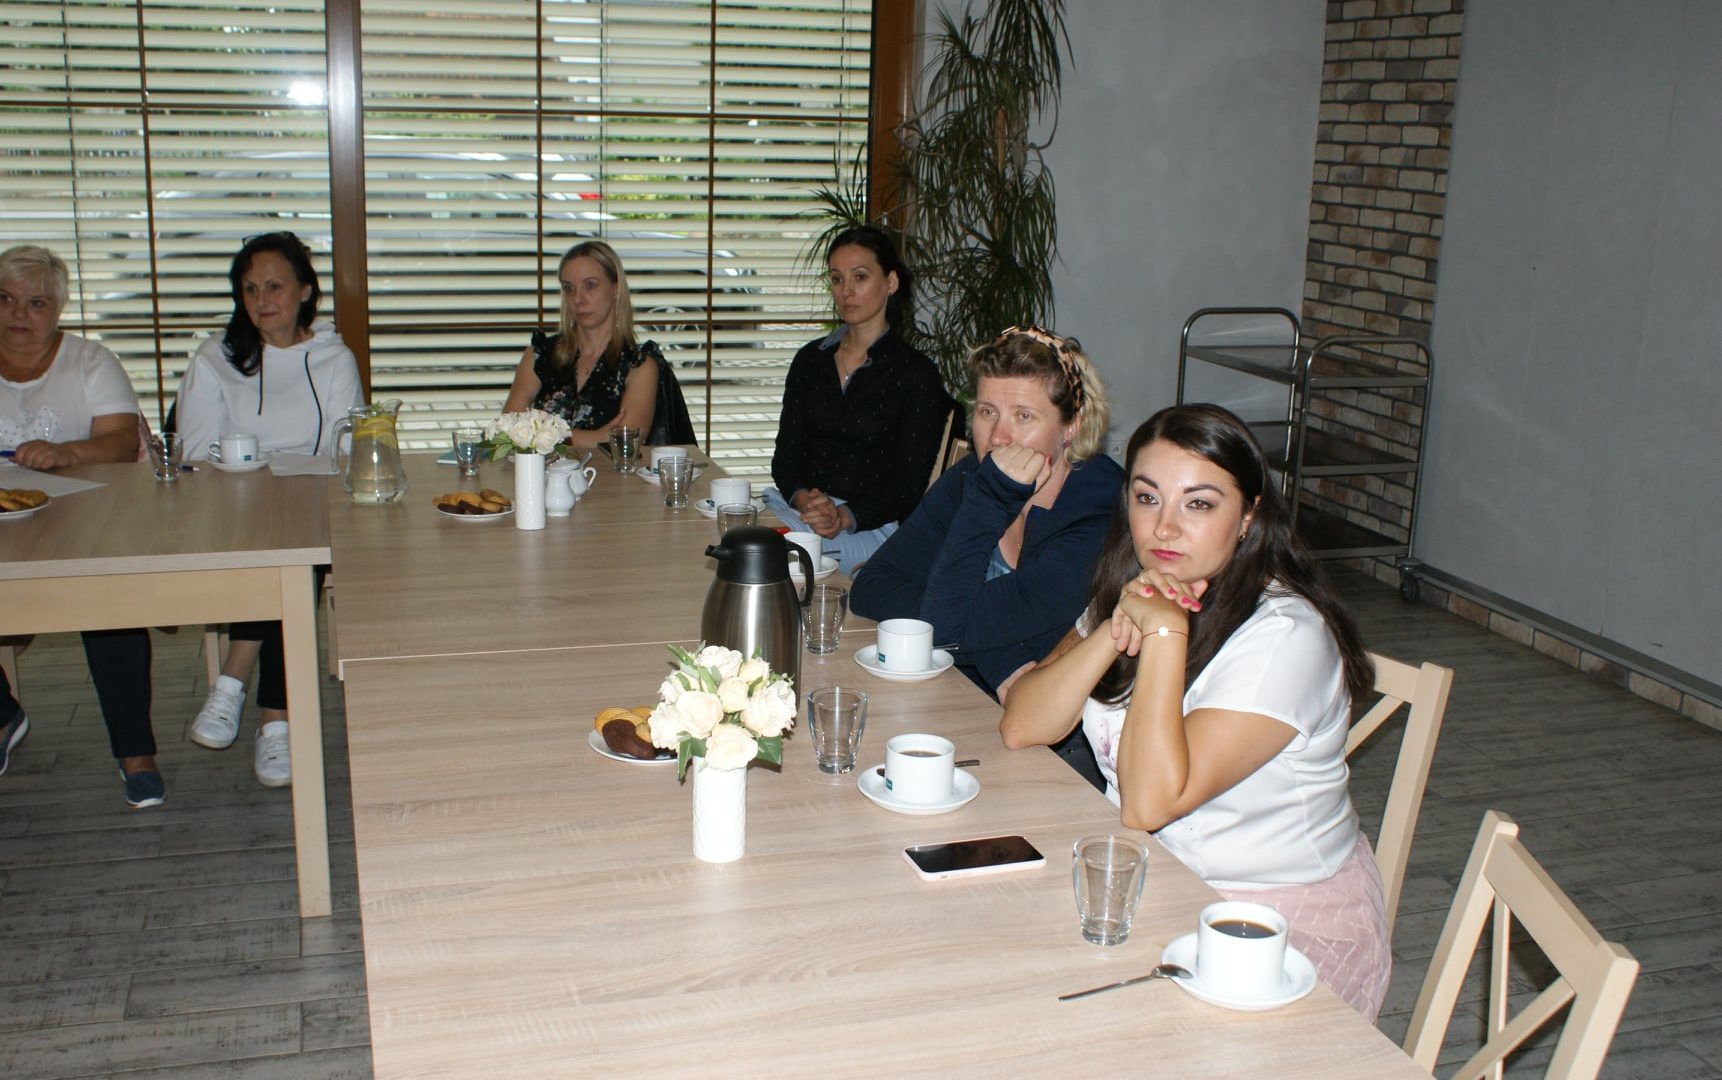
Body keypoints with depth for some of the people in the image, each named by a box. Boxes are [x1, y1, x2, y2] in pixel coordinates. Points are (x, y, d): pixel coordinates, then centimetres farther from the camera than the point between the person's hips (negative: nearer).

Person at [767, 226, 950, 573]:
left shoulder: (917, 375, 0)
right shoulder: (810, 360, 16)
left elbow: (909, 488, -5)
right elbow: (786, 453, 10)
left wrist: (845, 517, -22)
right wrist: (803, 499, -13)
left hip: (871, 527, -4)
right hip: (796, 509, 5)